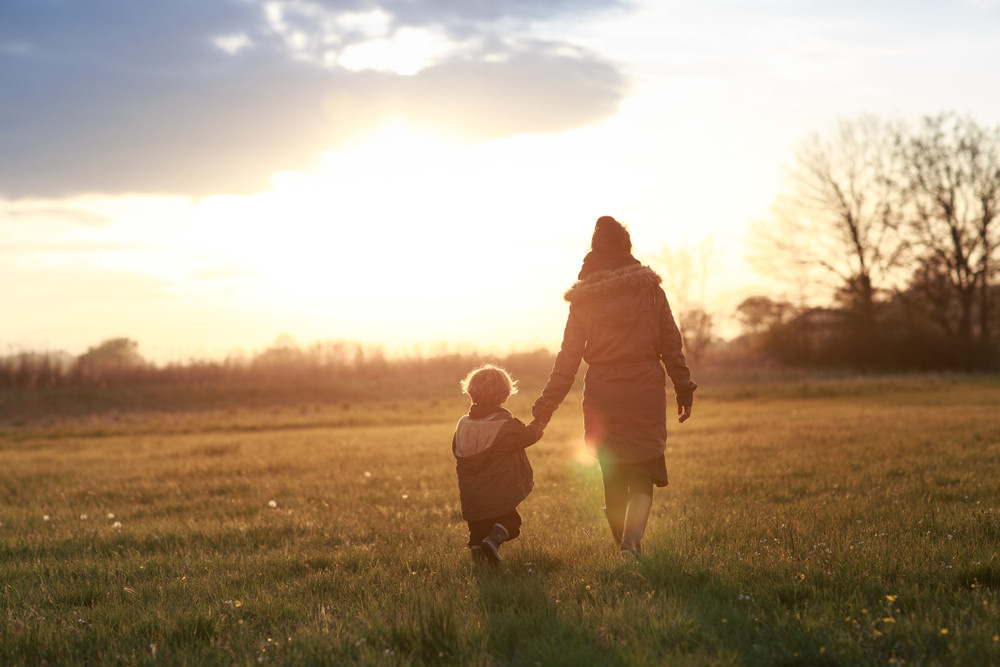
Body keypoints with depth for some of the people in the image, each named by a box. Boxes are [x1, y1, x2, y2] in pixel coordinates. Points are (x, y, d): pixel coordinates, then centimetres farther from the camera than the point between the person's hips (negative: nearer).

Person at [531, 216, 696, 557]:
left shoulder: (583, 300, 1)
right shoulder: (650, 290, 0)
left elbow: (568, 359, -1)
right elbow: (671, 345, 2)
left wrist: (545, 408, 3)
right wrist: (684, 389, 12)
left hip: (602, 395, 1)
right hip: (645, 390, -1)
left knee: (612, 476, 14)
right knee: (643, 475, 1)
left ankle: (623, 542, 24)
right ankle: (632, 539, -21)